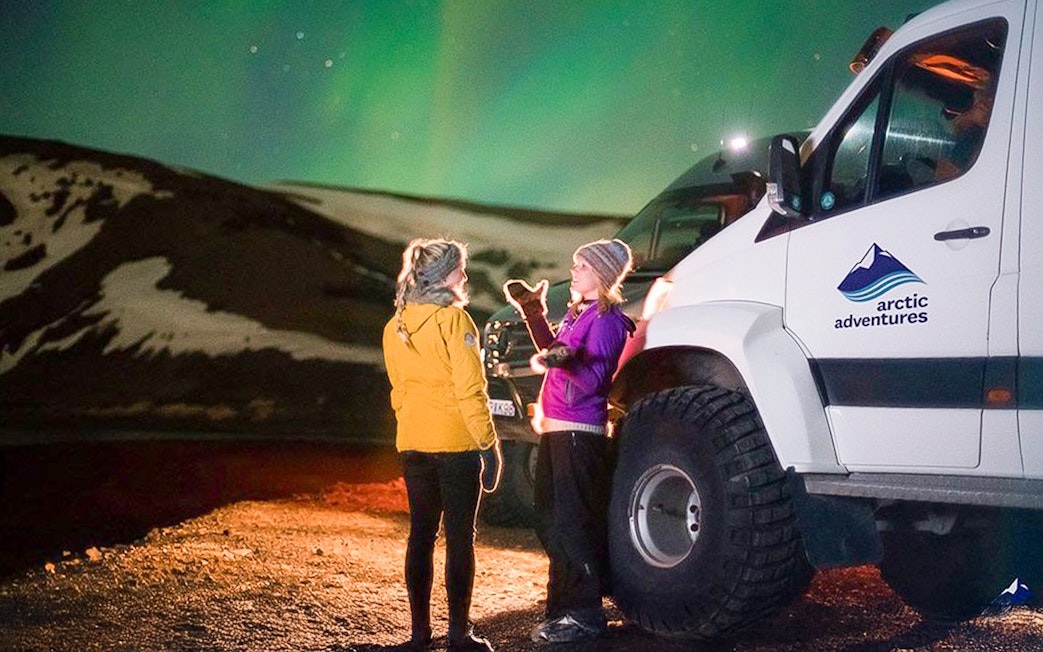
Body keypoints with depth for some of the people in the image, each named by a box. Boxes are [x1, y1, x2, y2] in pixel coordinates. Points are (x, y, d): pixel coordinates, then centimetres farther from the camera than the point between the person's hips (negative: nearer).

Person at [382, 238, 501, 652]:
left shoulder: (394, 327, 9)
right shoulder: (454, 319, -12)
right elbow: (469, 388, -15)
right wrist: (488, 438, -11)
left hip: (412, 443, 6)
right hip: (456, 442, -6)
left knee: (421, 534, 11)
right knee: (459, 537, 1)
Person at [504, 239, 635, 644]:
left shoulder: (606, 318, -12)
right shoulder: (578, 311, 16)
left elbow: (594, 379, -21)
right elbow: (554, 353, 30)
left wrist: (562, 363, -38)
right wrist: (534, 313, 25)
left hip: (580, 434, -10)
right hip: (556, 429, 10)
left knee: (571, 523, -11)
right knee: (549, 522, 14)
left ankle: (585, 614, -5)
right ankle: (563, 606, 24)